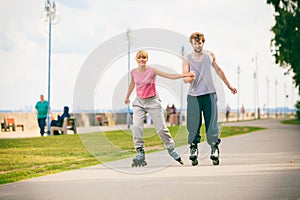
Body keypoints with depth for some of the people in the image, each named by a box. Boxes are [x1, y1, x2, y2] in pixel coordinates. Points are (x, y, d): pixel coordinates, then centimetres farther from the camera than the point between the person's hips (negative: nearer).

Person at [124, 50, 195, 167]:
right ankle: (140, 153, -13)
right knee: (136, 126, -17)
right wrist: (127, 97, 34)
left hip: (153, 101, -2)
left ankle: (171, 149, 17)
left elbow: (170, 76, -18)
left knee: (161, 128, -2)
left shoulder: (152, 71, -12)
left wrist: (185, 75, -29)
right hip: (139, 102, 2)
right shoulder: (133, 72, -1)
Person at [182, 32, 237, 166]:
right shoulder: (187, 60, 2)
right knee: (193, 124, -3)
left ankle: (214, 150, -3)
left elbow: (218, 70, 21)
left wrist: (228, 85, 27)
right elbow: (185, 78, -5)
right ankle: (193, 150, 4)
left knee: (211, 123, -4)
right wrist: (188, 78, -30)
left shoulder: (210, 55, 9)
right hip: (194, 96, -1)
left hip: (209, 94, 1)